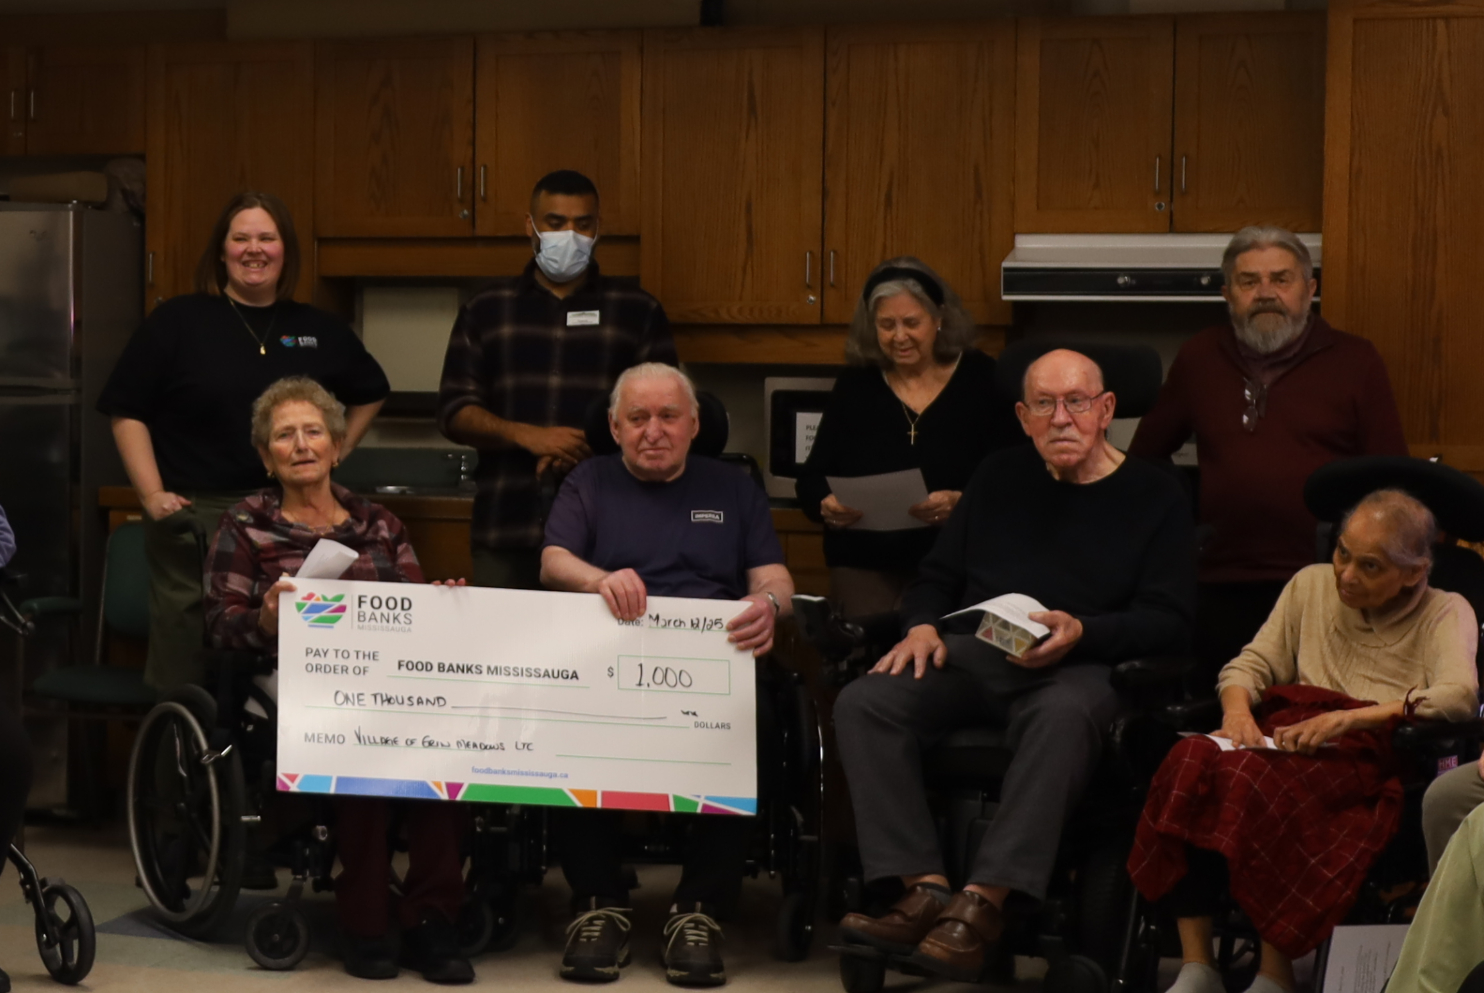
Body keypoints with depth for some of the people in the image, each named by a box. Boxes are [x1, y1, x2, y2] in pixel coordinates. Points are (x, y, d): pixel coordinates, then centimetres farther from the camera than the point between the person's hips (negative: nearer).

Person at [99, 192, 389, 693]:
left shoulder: (318, 330, 10)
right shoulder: (177, 322, 0)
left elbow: (369, 393, 27)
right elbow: (128, 413, -1)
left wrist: (337, 452, 13)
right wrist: (152, 495, -9)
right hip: (193, 518, -3)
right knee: (185, 678, 0)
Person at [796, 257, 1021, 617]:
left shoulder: (983, 381, 1)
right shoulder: (855, 385, 10)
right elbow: (811, 480, 10)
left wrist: (961, 504, -24)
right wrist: (826, 505, -13)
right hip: (863, 570, 2)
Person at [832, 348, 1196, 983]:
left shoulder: (1153, 495, 9)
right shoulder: (1000, 477, 23)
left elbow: (1168, 621, -1)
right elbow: (936, 577, 26)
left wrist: (1080, 633, -17)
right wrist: (922, 627, 3)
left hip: (1080, 668, -4)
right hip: (971, 655, 4)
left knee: (1064, 716, -42)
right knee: (862, 704, -24)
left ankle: (984, 902, -44)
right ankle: (926, 890, -33)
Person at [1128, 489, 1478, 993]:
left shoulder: (1446, 613, 9)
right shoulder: (1312, 584, 24)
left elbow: (1458, 696, -10)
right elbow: (1253, 663, 19)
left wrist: (1348, 718, -22)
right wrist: (1237, 708, -6)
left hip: (1369, 753, -4)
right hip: (1287, 736, 5)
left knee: (1254, 780, -37)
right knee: (1193, 761, -31)